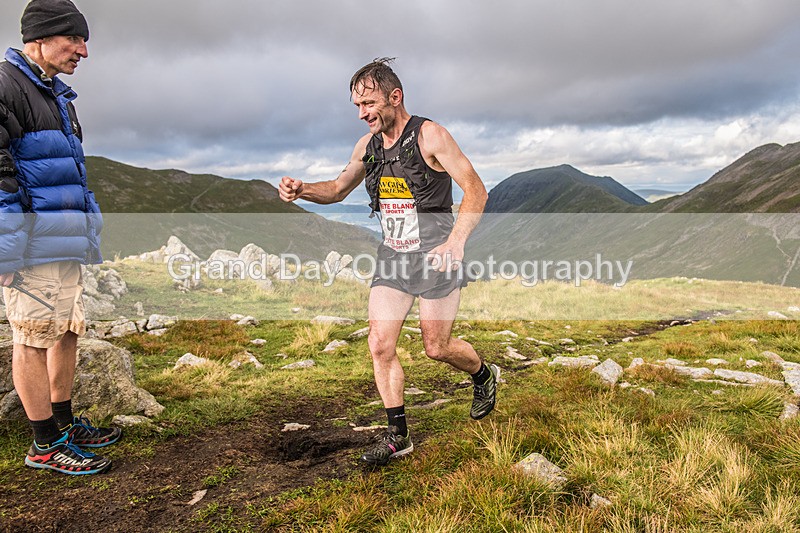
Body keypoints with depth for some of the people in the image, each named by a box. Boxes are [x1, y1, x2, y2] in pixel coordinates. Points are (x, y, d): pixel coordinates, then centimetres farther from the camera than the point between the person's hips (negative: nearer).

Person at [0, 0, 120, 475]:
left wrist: (84, 235, 23)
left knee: (70, 328, 14)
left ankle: (65, 423, 28)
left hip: (64, 241, 9)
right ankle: (46, 446, 9)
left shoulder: (57, 96, 21)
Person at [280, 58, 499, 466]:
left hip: (435, 256, -5)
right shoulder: (368, 144, 6)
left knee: (436, 348, 3)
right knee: (380, 345, -2)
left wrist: (456, 241, -27)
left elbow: (476, 191, -13)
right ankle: (398, 435, 12)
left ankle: (484, 376, 37)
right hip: (391, 256, 6)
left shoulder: (430, 135, -12)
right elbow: (338, 189, 19)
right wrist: (302, 190, -2)